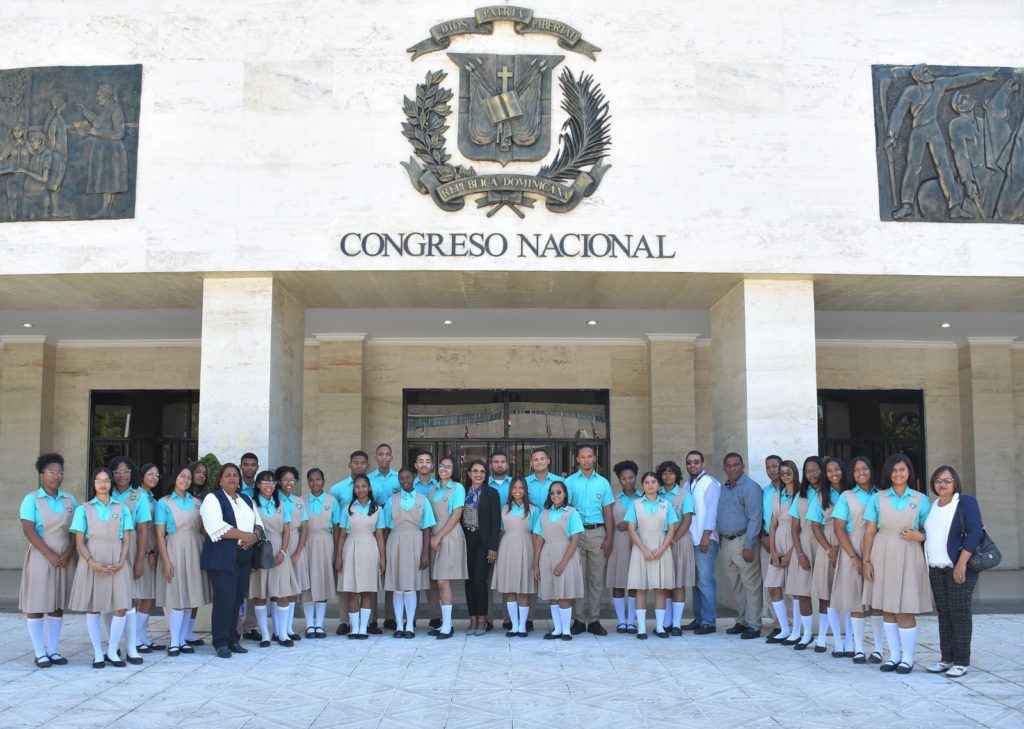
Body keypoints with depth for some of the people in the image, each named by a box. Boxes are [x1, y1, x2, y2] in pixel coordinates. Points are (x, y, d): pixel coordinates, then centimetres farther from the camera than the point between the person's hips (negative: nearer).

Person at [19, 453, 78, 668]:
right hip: (40, 557, -4)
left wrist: (68, 553, -9)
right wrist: (50, 555, -17)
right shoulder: (31, 499, -4)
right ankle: (39, 652, 5)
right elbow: (28, 530, -12)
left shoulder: (69, 500, 8)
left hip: (64, 559, 4)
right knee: (36, 604, -1)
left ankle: (52, 650, 14)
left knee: (58, 605, 7)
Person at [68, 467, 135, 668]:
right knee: (92, 608, 2)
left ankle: (112, 651, 8)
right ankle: (98, 653, 11)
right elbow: (79, 541, 0)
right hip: (92, 562, -1)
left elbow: (126, 540, 8)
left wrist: (121, 562, -9)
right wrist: (91, 562, -14)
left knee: (121, 607, -4)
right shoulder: (84, 509, 6)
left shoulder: (122, 508, 10)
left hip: (116, 563, 1)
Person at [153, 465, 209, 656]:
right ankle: (174, 642, 4)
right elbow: (159, 535, -6)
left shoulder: (196, 502, 10)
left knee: (190, 597, 6)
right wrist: (166, 561, -12)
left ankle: (182, 640, 14)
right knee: (177, 597, -5)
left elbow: (203, 529, 12)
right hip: (174, 550, -4)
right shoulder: (164, 502, -2)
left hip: (195, 551, 4)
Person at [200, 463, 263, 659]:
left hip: (244, 556, 6)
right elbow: (217, 527, -15)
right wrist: (244, 535, -13)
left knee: (238, 597, 6)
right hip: (222, 556, -6)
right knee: (224, 598, -10)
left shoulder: (247, 500, 20)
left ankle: (232, 639, 14)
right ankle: (221, 642, -2)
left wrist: (255, 536, -7)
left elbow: (258, 524, 16)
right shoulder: (213, 499, -1)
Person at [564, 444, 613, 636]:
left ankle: (594, 620, 8)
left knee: (597, 578, 3)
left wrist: (609, 538, 1)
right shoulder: (570, 482, 5)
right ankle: (579, 620, 5)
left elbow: (607, 512, 9)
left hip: (597, 533, 1)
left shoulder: (603, 482, 10)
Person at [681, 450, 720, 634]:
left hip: (705, 540, -7)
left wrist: (706, 537, -15)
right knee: (695, 581, 9)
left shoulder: (710, 483, -4)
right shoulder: (687, 484, 16)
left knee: (705, 581, -7)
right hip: (690, 540, 7)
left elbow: (712, 511, -10)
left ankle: (708, 622, -4)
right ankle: (698, 619, 16)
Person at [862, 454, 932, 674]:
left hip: (908, 557, -1)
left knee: (905, 610, -2)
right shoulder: (878, 498, 5)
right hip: (883, 555, 2)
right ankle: (894, 655, 17)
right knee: (887, 608, 6)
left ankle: (908, 657, 11)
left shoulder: (920, 499, 4)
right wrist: (867, 561, -1)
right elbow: (870, 532, 5)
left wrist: (918, 536, -13)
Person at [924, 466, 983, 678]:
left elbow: (975, 532, -12)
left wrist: (962, 563, -19)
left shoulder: (966, 502, -3)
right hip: (936, 569, 6)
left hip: (958, 567, -6)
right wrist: (926, 564, 10)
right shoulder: (931, 507, 15)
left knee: (959, 612, -4)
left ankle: (961, 661, 1)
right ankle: (946, 658, 13)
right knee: (943, 613, 7)